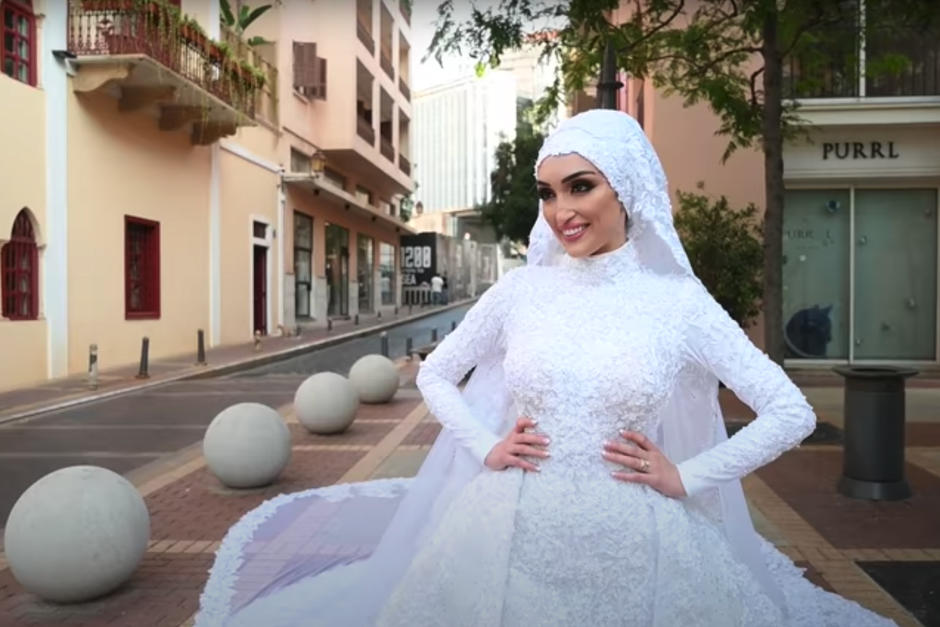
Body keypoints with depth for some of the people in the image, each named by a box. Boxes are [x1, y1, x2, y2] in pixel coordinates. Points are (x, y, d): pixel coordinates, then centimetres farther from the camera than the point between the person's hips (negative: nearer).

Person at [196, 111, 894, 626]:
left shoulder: (679, 302, -6)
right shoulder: (521, 290, -1)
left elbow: (791, 412, -3)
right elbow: (435, 375, 12)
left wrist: (685, 478, -6)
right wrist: (486, 447, -1)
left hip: (630, 540, -1)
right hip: (511, 531, 1)